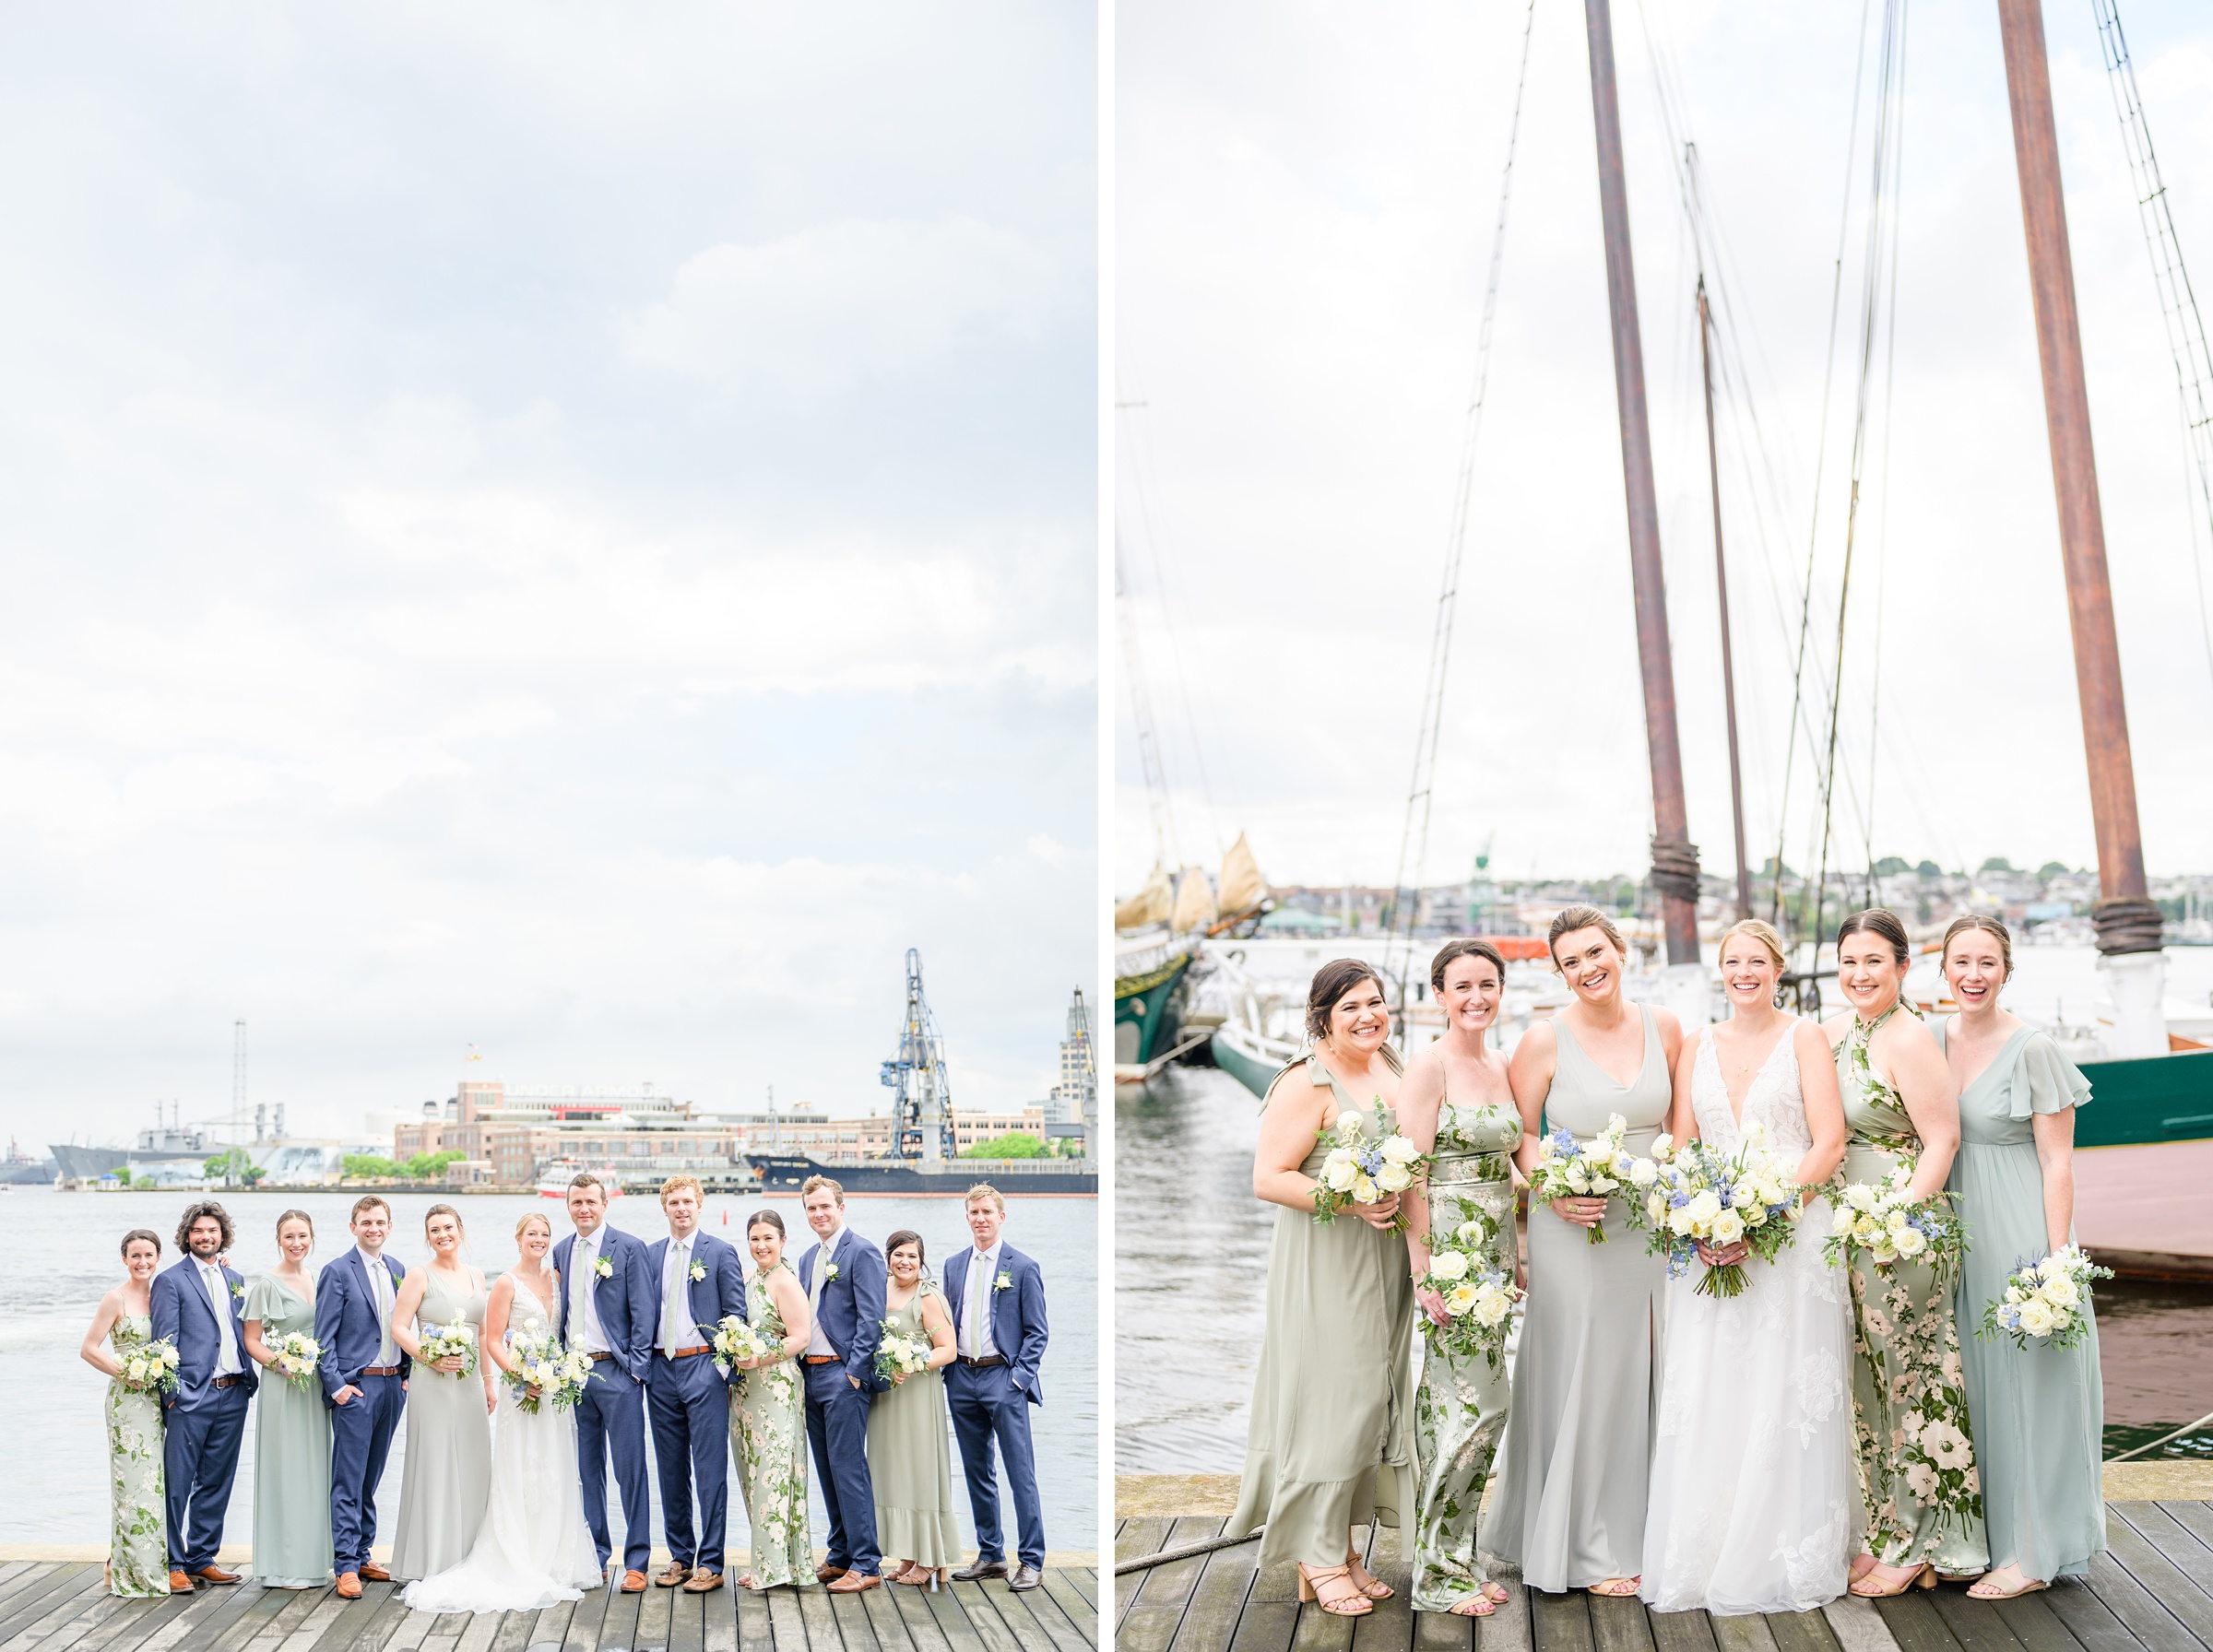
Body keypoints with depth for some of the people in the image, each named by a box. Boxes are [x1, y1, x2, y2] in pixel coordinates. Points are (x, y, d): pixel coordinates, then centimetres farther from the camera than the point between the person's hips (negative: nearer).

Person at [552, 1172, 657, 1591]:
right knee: (586, 1470, 11)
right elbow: (560, 1310, 17)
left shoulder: (629, 1248, -4)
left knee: (630, 1468, -3)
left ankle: (636, 1562, 3)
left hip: (616, 1371, -5)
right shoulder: (561, 1251, 12)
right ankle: (594, 1558, 20)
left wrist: (637, 1368, -12)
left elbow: (644, 1312, -7)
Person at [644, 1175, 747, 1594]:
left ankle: (710, 1563, 1)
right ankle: (680, 1557, 20)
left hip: (704, 1368, -4)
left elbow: (735, 1314, -2)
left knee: (709, 1469, -4)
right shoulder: (650, 1255, 12)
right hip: (661, 1370, 4)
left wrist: (725, 1365, -8)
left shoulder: (721, 1253, 0)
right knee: (671, 1470, 11)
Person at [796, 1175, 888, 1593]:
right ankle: (840, 1556, 20)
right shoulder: (808, 1259, 17)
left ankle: (864, 1565, -4)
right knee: (828, 1471, 12)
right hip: (811, 1373, 8)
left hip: (844, 1374, -8)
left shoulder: (862, 1252, -9)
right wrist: (801, 1366, 12)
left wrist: (855, 1372, -17)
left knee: (848, 1469, -8)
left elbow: (871, 1319, -14)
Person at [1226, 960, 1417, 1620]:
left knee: (1372, 1397, 12)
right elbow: (1269, 1179, -19)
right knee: (1330, 1397, -3)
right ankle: (1317, 1558, 10)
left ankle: (1343, 1545, 24)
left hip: (1385, 1261, 8)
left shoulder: (1392, 1068, 10)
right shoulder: (1308, 1083, -15)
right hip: (1324, 1263, -8)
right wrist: (1352, 1202, -25)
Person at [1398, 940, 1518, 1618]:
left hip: (1496, 1250, 7)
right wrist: (1423, 1273, -18)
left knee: (1458, 1405, 9)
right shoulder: (1430, 1065, -10)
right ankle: (1437, 1574, 4)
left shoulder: (1500, 1066, 13)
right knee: (1478, 1403, -8)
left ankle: (1456, 1556, 20)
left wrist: (1518, 1252, 16)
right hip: (1449, 1248, -7)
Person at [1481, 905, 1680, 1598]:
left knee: (1650, 1378, 10)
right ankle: (1589, 1549, 16)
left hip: (1654, 1226, 4)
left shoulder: (1663, 1028, 4)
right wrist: (1556, 1191, -17)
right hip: (1573, 1231, -4)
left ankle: (1647, 1531, 26)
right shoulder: (1544, 1040, -7)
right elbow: (1520, 1134, -2)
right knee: (1584, 1382, 3)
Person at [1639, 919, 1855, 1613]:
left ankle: (1789, 1559, 8)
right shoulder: (1697, 1047, 13)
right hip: (1709, 1242, 3)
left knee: (1785, 1397, -2)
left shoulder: (1804, 1039, 2)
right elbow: (1678, 1147, 11)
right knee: (1705, 1398, 2)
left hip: (1793, 1236, -3)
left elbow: (1829, 1143, -5)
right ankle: (1703, 1559, 9)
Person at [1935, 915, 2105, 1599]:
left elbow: (2057, 1164, -11)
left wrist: (2056, 1261, -15)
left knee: (2026, 1380, 1)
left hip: (2019, 1230, -6)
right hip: (1954, 1229, 6)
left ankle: (2033, 1552, 12)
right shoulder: (1932, 1041, 5)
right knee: (1968, 1382, 12)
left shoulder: (2031, 1049, -11)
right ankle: (1976, 1534, 24)